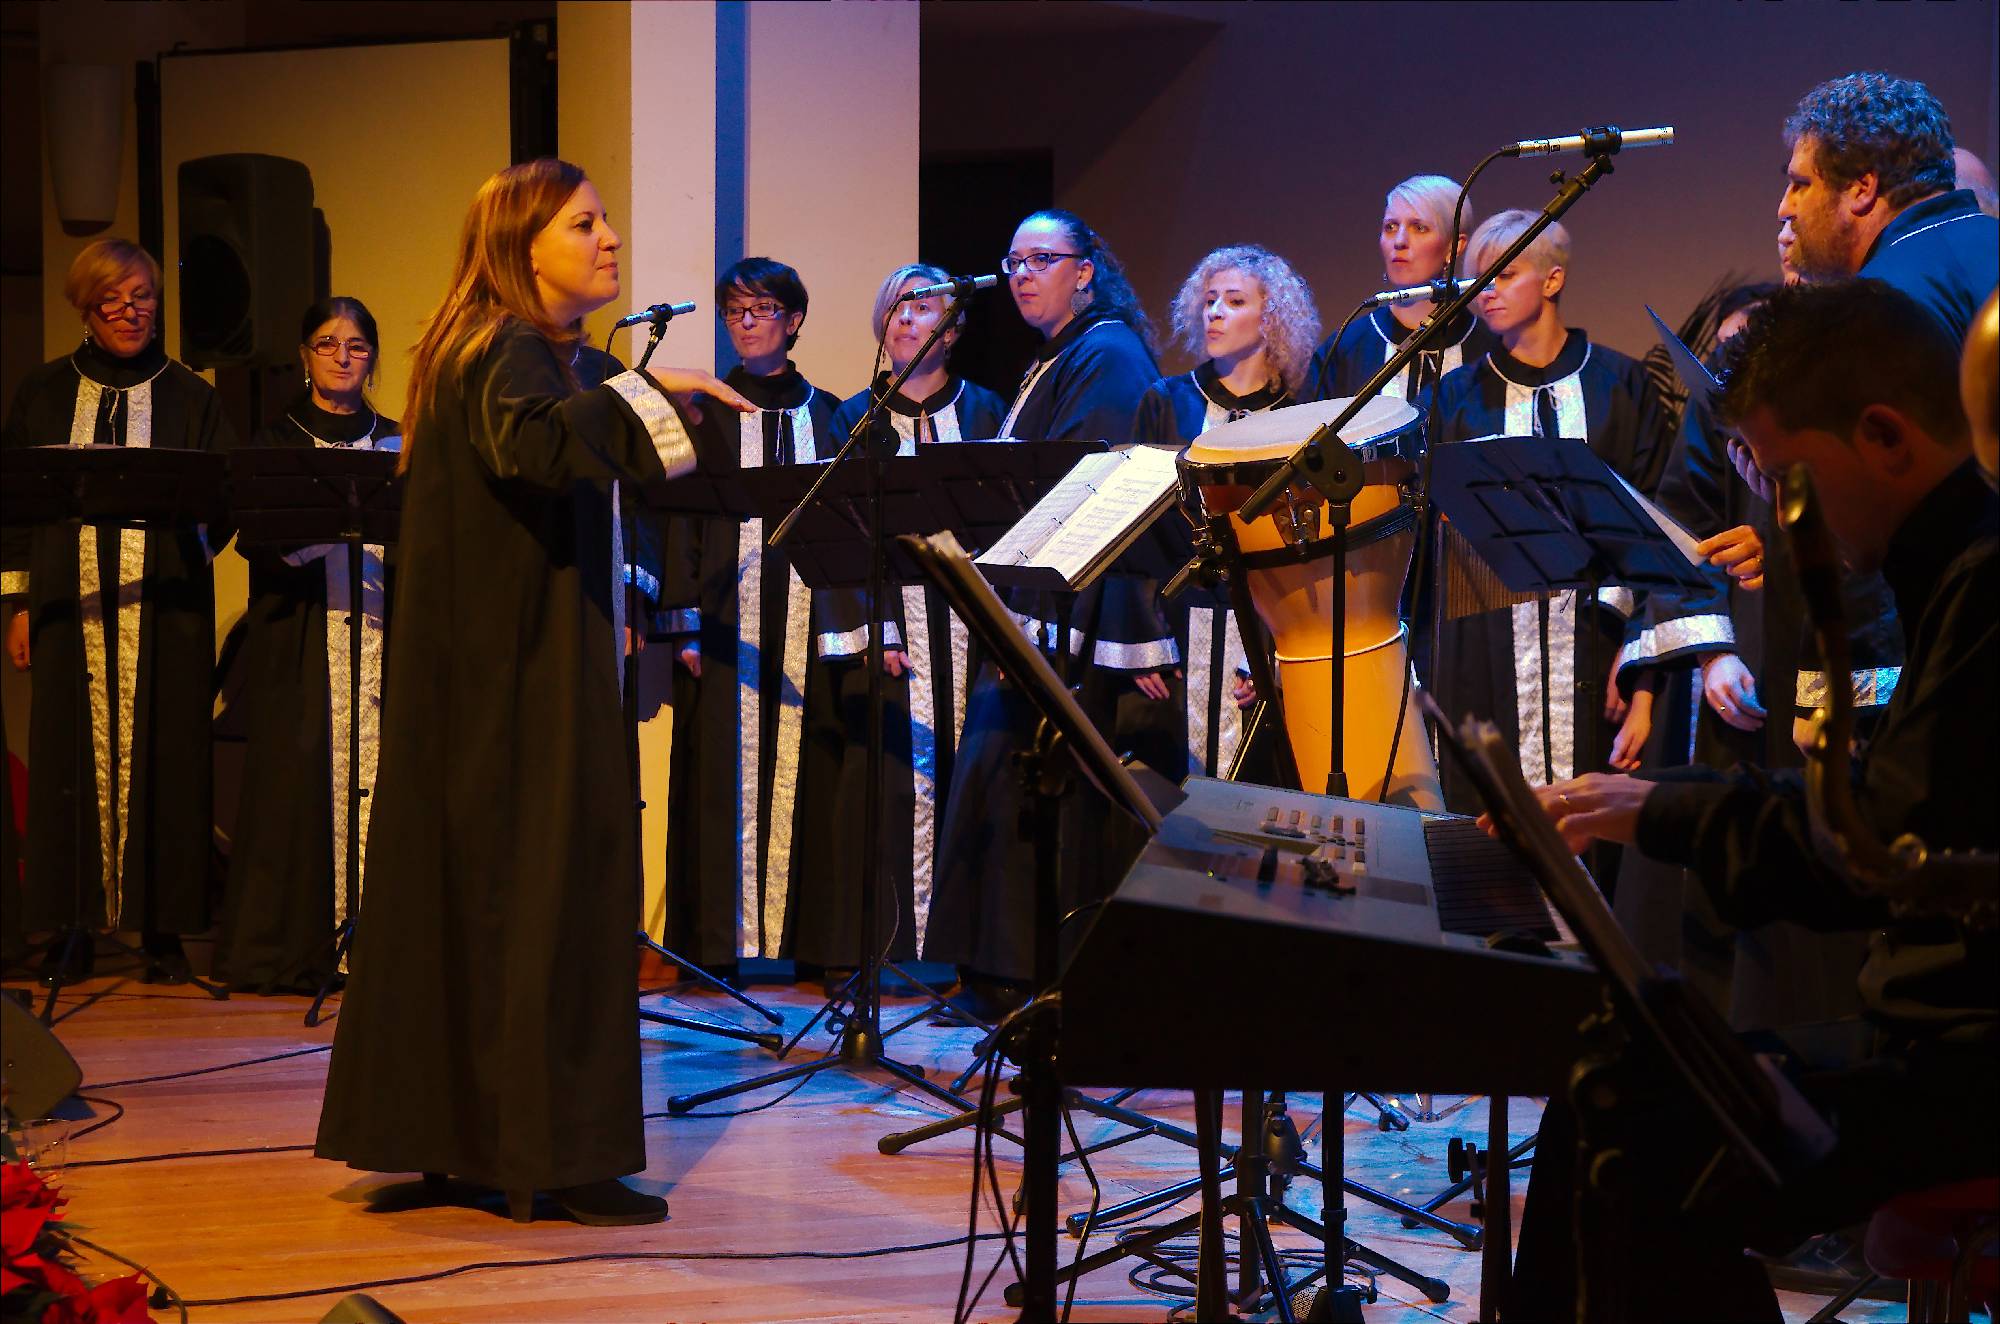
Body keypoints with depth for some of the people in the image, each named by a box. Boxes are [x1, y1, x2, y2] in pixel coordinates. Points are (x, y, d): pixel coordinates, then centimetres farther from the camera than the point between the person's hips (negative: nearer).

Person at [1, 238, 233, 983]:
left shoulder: (189, 397, 10)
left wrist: (191, 515, -15)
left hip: (163, 606, 0)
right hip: (71, 604, 1)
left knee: (160, 754, -4)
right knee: (75, 755, -3)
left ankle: (162, 925, 0)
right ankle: (72, 927, 0)